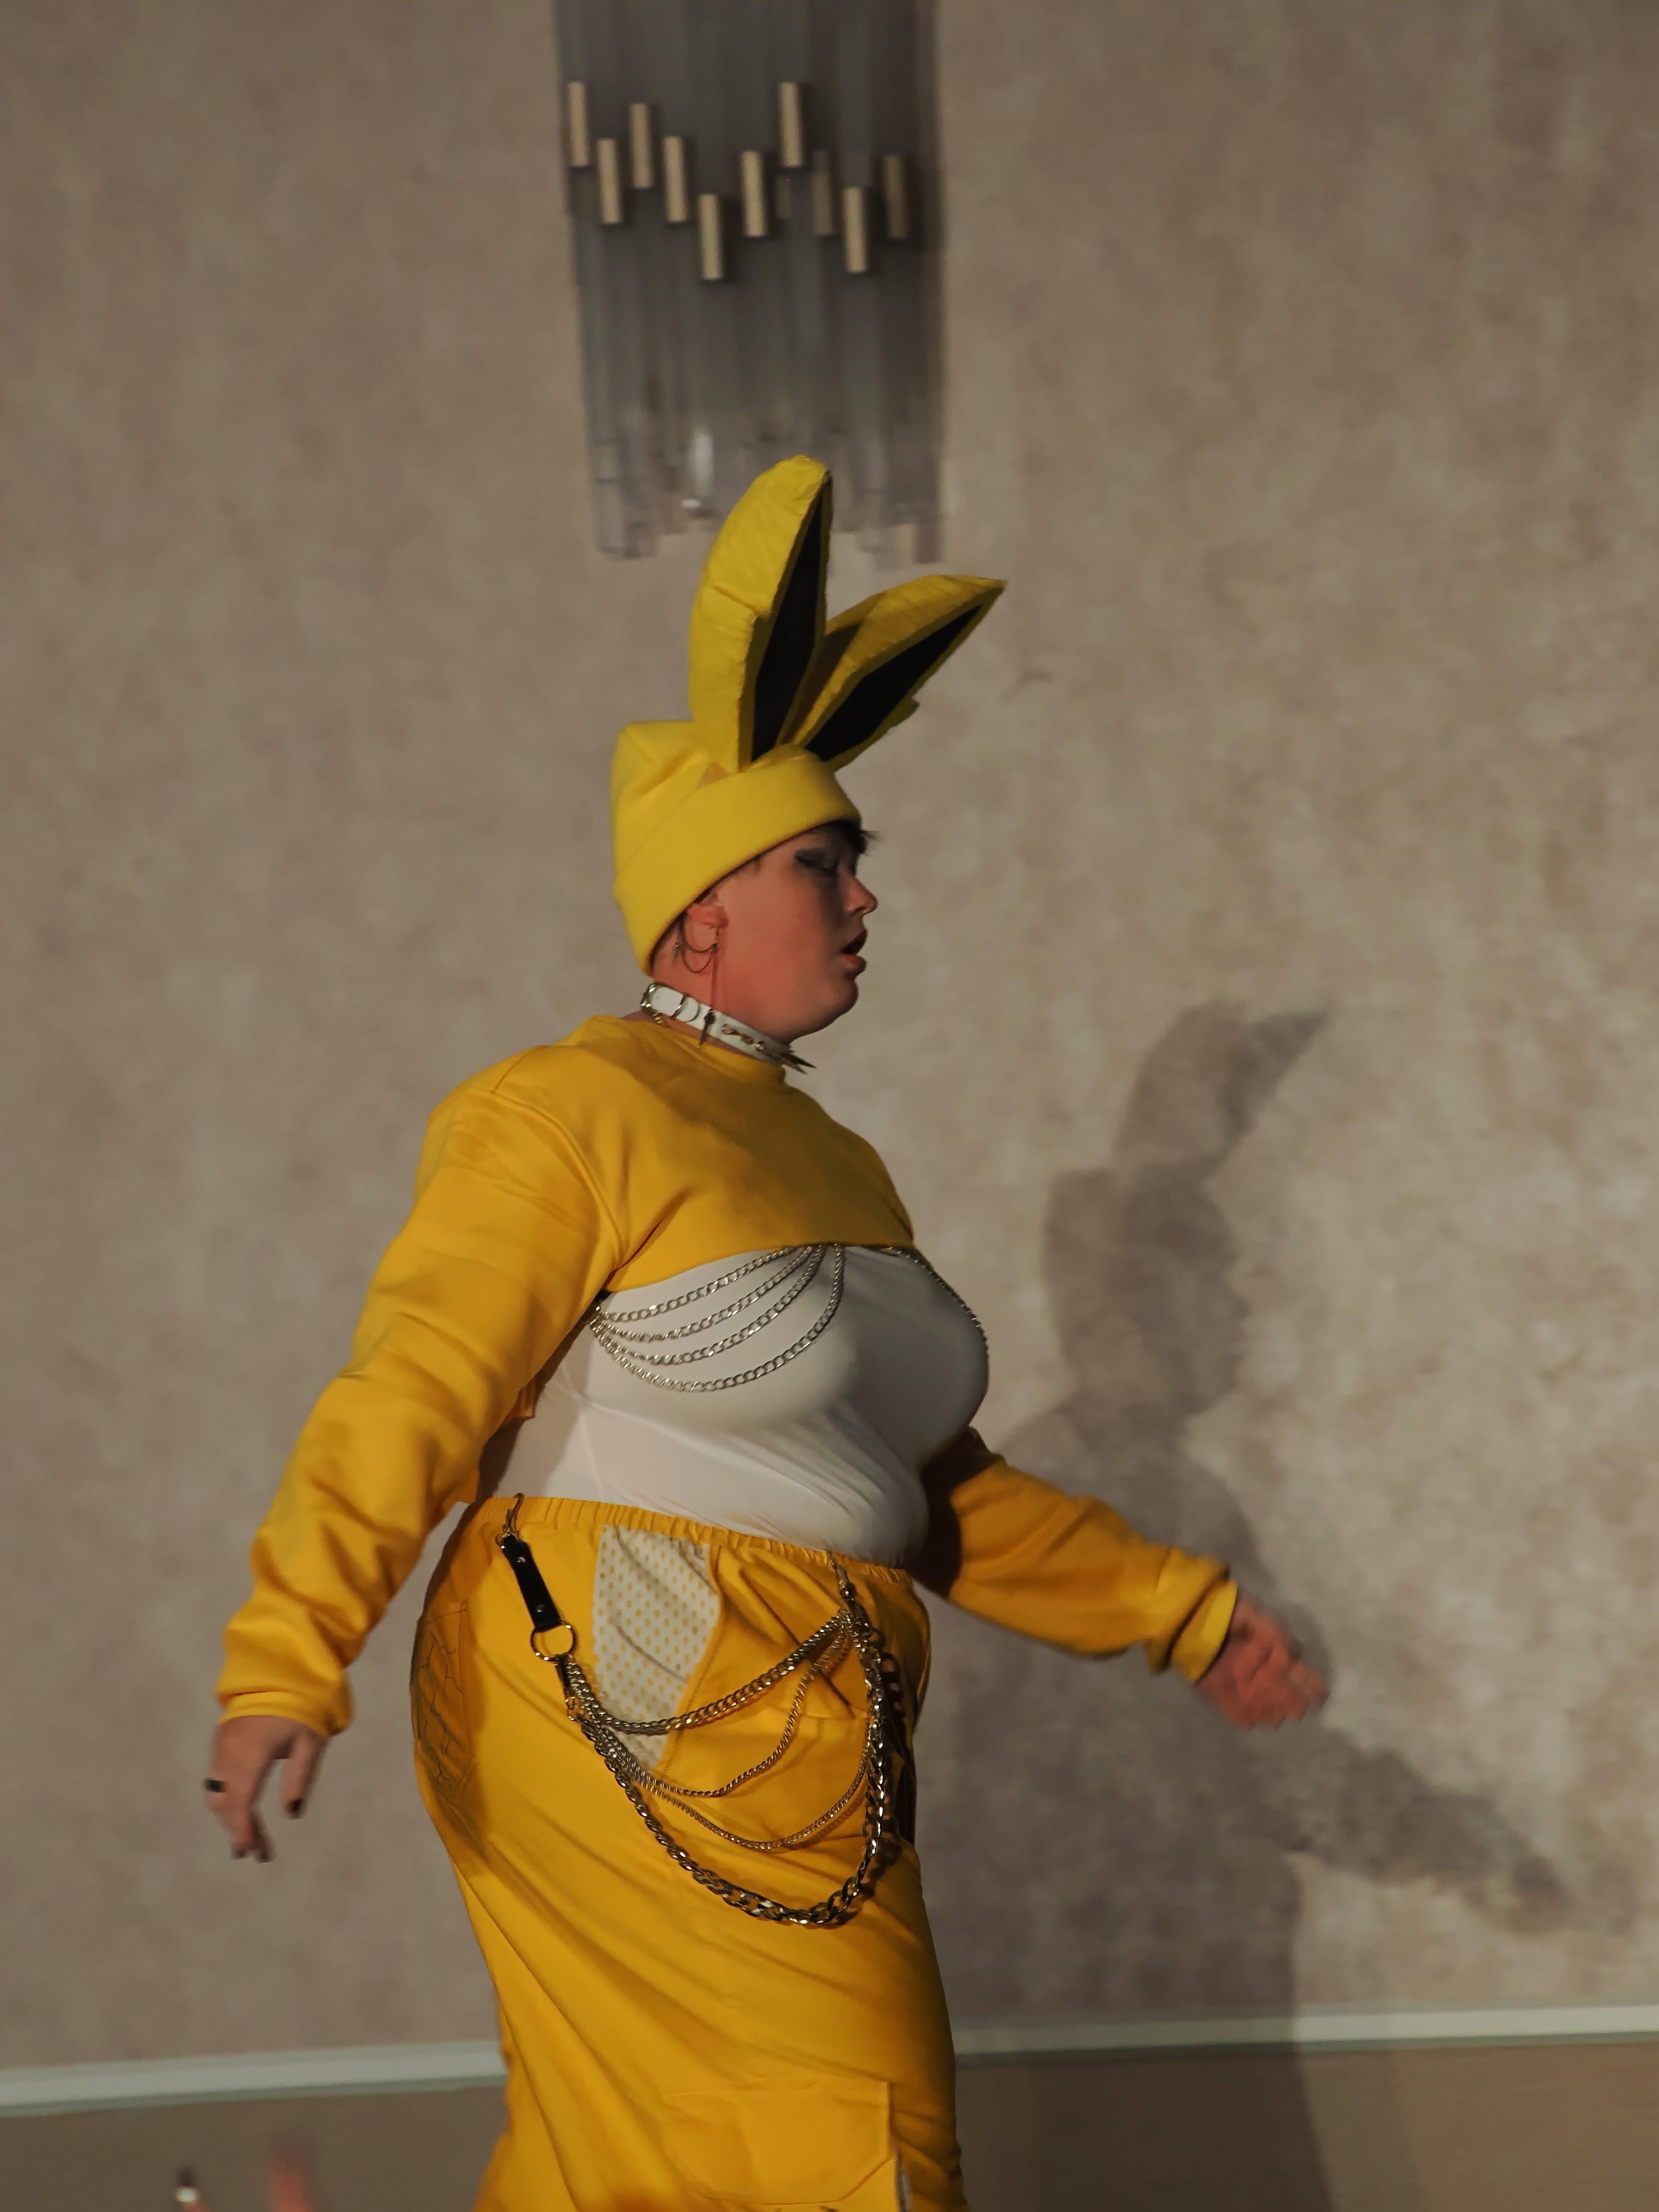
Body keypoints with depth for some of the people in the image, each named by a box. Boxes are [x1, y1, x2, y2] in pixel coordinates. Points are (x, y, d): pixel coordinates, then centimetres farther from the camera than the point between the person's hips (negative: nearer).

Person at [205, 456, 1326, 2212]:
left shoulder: (834, 1173, 16)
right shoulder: (574, 1115, -10)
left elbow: (941, 1498, 22)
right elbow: (409, 1390, -20)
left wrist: (1181, 1613, 19)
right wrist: (285, 1661, -32)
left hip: (773, 1761, 8)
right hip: (630, 1728, -8)